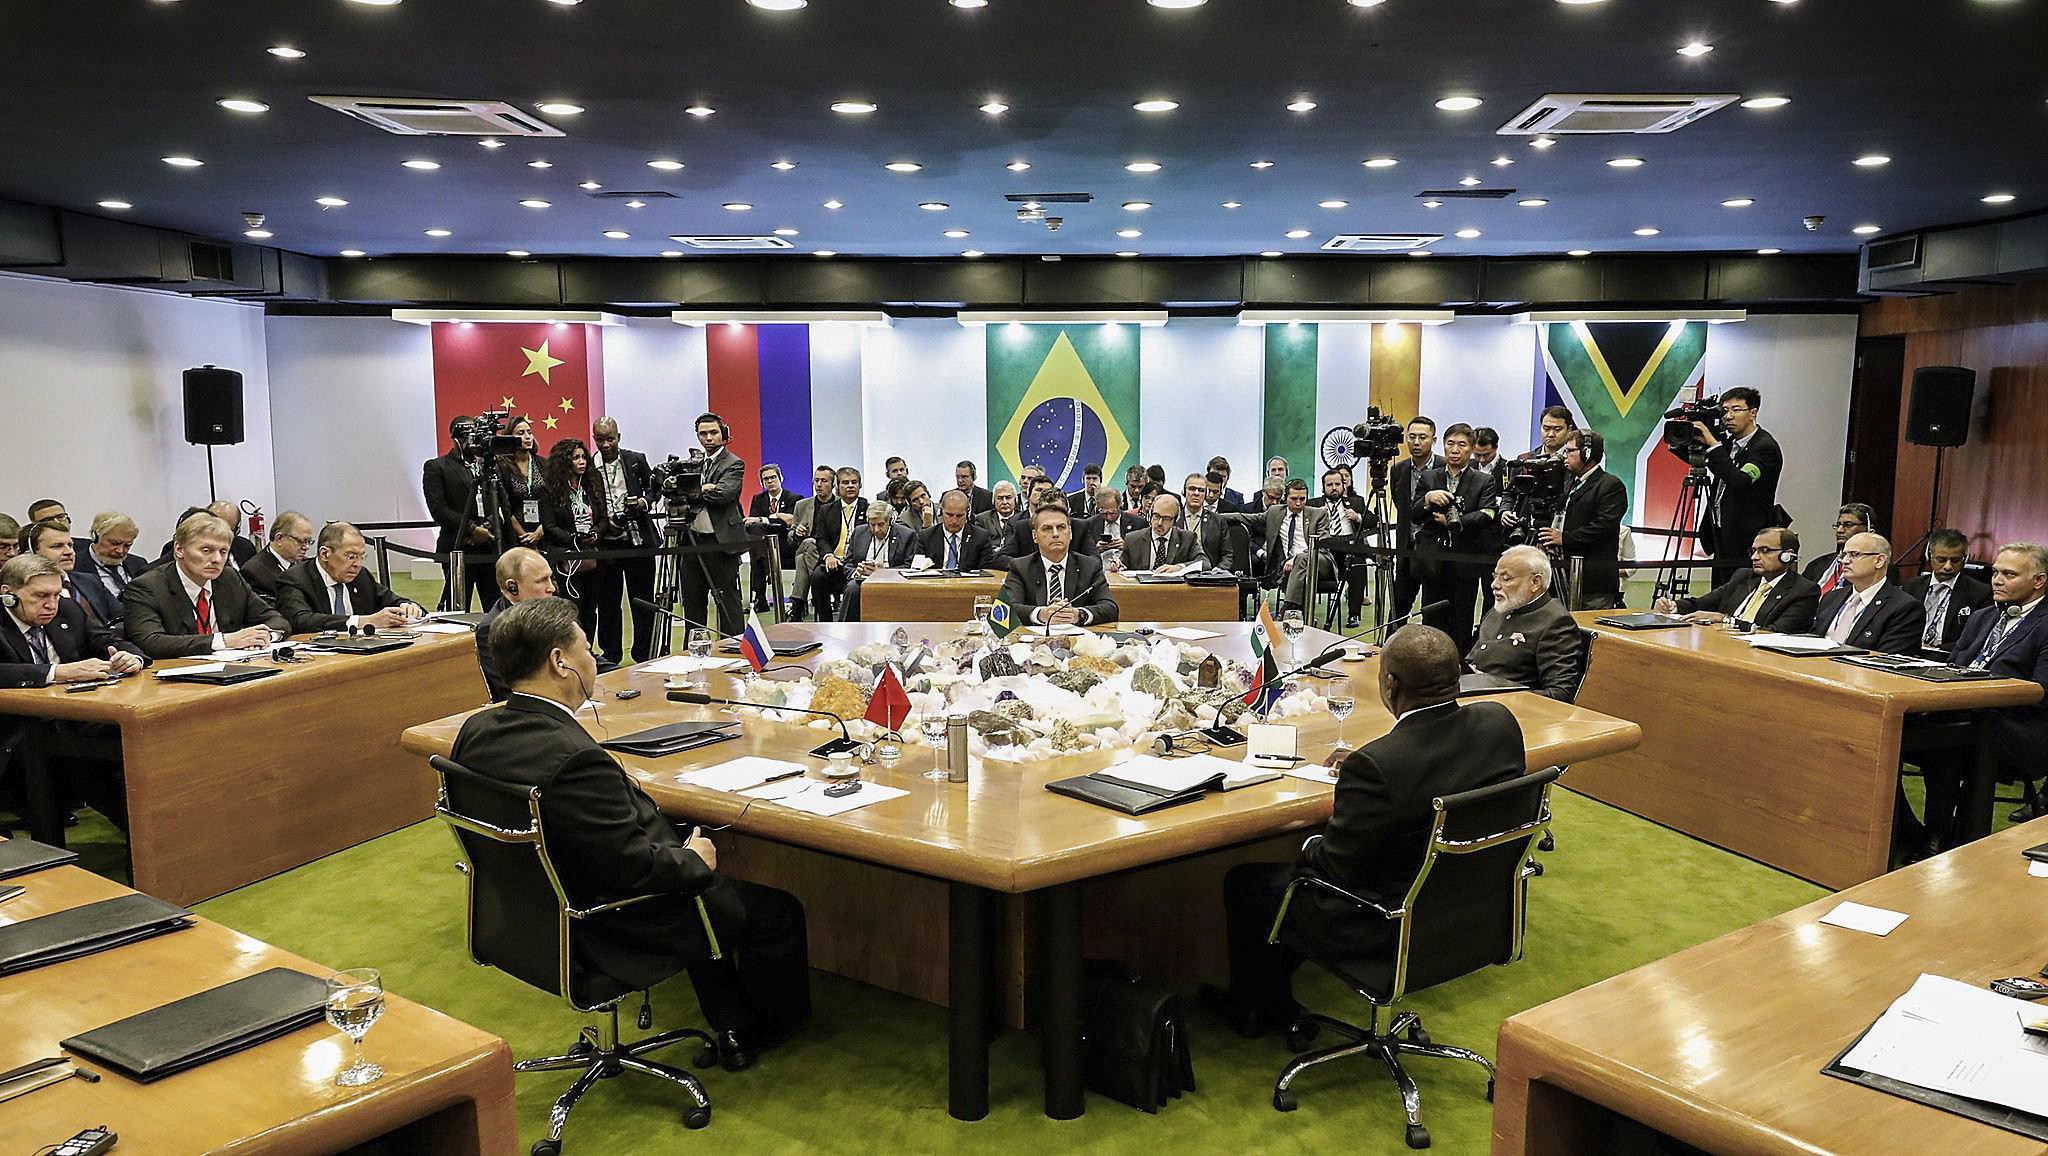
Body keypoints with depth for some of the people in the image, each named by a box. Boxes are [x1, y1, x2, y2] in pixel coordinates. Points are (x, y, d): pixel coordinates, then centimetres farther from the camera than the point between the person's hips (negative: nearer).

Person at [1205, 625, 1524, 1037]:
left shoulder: (1376, 766, -31)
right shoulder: (1499, 722, -10)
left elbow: (1337, 869, -19)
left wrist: (1310, 847, 2)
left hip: (1396, 932, -8)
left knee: (1244, 883, 13)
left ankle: (1256, 1010, 37)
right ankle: (1273, 988, 44)